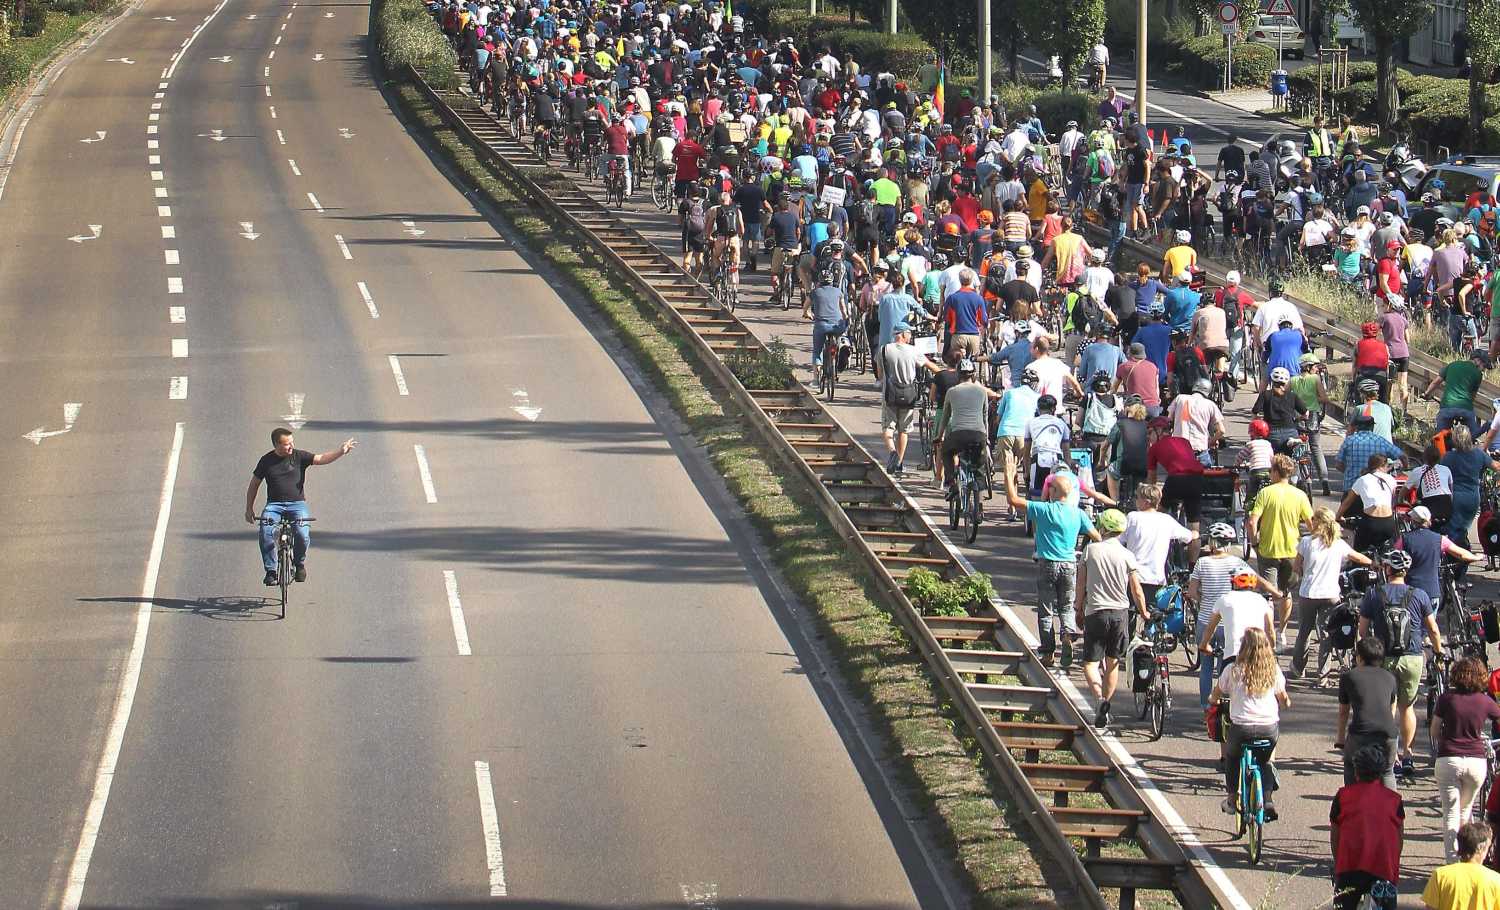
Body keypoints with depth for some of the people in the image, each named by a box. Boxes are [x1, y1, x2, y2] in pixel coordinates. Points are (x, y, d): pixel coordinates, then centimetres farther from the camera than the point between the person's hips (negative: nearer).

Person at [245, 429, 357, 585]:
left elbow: (322, 459, -8)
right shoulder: (266, 461, 4)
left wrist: (341, 451, -24)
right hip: (274, 504, 0)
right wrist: (249, 509, 12)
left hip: (297, 503, 0)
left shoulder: (299, 456, 2)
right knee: (266, 532, -28)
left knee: (302, 535, -26)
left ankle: (299, 563, 4)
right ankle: (270, 571, -17)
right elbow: (254, 484, 13)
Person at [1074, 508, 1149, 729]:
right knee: (1113, 662, 16)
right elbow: (1136, 591, -1)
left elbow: (1081, 584, 0)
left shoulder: (1091, 550, -4)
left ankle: (1100, 698, -25)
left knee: (1090, 663, 0)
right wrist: (1144, 613, 15)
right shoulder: (1127, 556, -3)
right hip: (1120, 612, 2)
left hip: (1095, 612, -2)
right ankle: (1105, 707, 20)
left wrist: (1078, 609, 13)